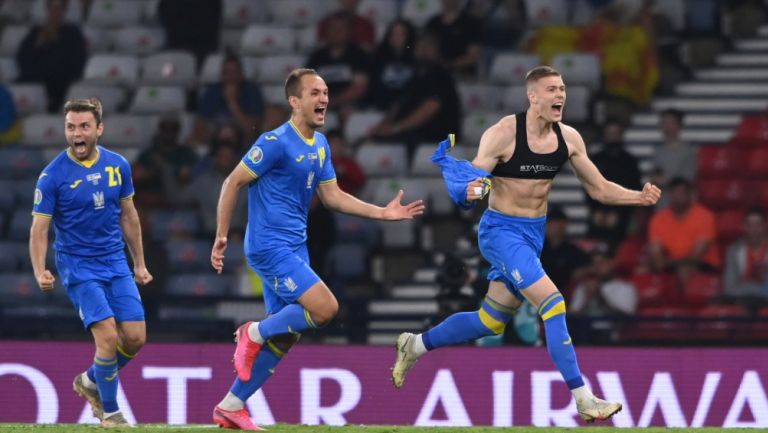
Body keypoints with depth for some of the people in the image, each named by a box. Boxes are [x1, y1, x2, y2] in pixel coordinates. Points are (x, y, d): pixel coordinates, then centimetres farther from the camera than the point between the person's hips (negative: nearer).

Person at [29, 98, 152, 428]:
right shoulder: (53, 175, -12)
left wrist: (139, 264, 16)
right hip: (77, 266, -5)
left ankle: (90, 381, 25)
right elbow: (39, 229, -11)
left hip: (116, 263, 5)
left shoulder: (118, 165, 1)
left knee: (135, 338, -2)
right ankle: (109, 411, 1)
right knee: (108, 336, -17)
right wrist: (40, 272, -26)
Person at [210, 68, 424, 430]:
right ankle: (254, 333, -1)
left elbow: (331, 196, 18)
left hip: (294, 249, 9)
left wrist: (383, 213, 10)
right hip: (270, 246, -9)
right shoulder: (276, 142, -14)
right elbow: (234, 182, -11)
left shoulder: (320, 145, 12)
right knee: (325, 308, -20)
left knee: (284, 336, 7)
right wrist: (221, 236, -14)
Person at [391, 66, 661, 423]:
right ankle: (584, 400, -21)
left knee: (490, 323, 15)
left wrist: (639, 197, -9)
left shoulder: (568, 138, 0)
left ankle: (416, 345, 36)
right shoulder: (504, 134, -17)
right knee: (553, 303, -21)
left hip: (534, 234, 7)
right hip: (501, 230, -7)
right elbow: (469, 181, -16)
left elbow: (599, 189, 7)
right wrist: (469, 190, -40)